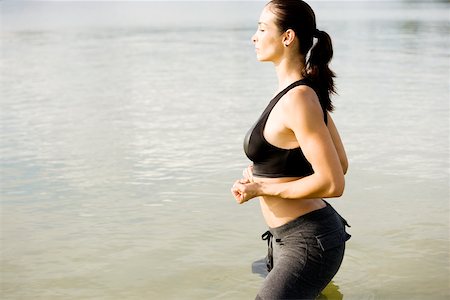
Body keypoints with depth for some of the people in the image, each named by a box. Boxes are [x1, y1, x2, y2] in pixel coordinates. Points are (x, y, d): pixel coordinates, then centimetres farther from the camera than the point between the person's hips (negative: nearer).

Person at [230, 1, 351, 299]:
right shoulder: (308, 92, 6)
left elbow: (333, 183, -25)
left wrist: (261, 188, -17)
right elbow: (340, 163, 13)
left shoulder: (298, 100, -22)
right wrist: (264, 174, 9)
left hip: (308, 243, -10)